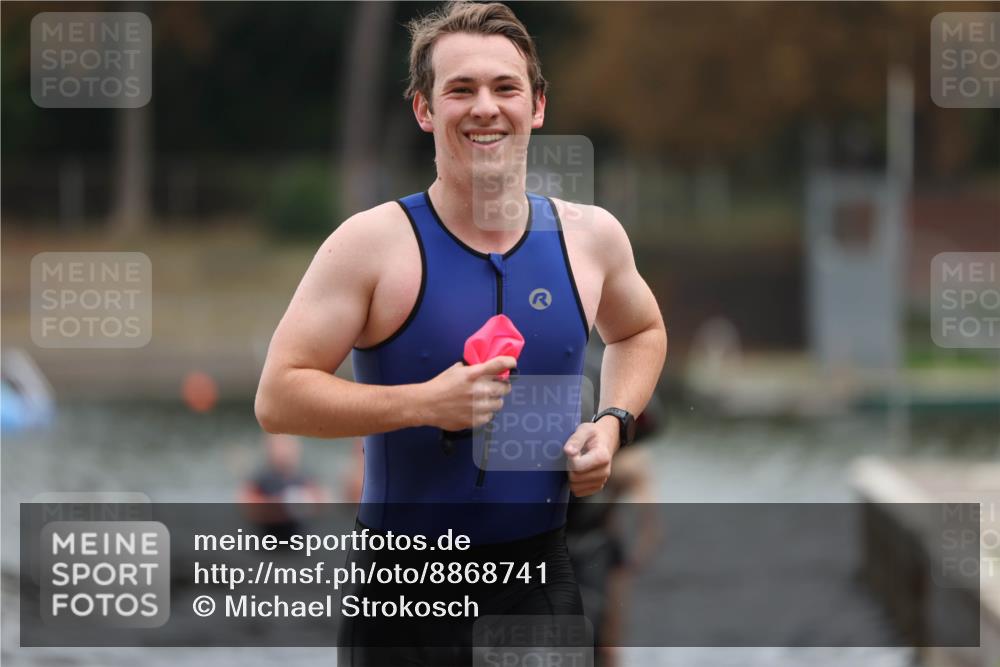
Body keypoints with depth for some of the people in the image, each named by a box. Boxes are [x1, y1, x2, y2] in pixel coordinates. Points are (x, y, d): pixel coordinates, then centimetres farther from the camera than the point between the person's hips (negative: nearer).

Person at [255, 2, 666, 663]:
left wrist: (613, 424, 7)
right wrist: (426, 403, -22)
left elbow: (640, 331, 26)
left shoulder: (590, 236, 4)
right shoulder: (374, 243, -8)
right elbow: (278, 396, -12)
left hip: (542, 575, 3)